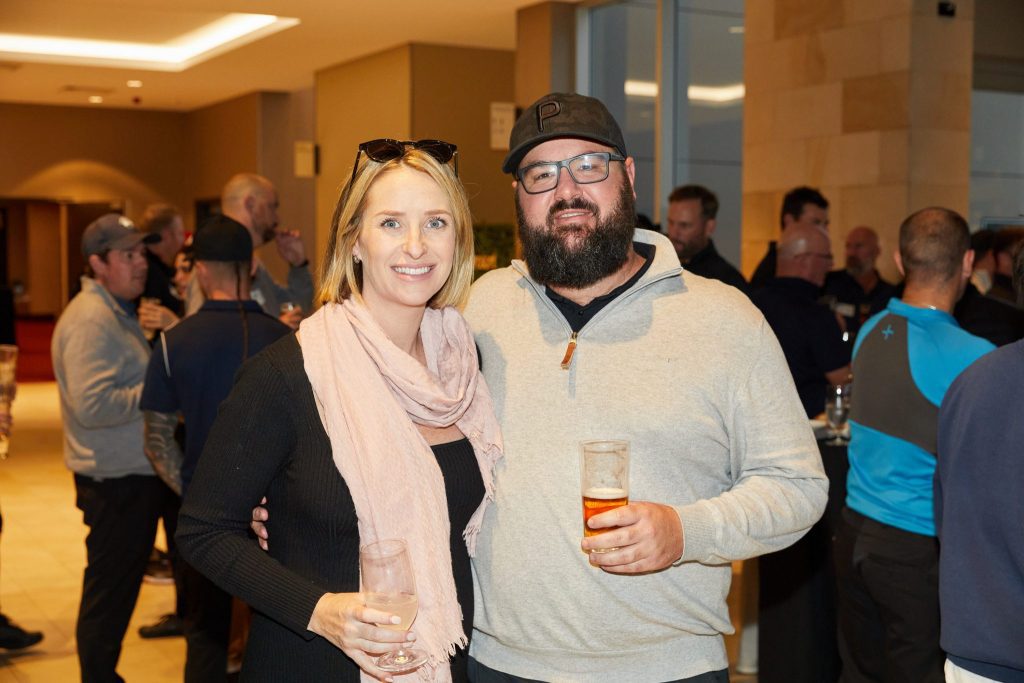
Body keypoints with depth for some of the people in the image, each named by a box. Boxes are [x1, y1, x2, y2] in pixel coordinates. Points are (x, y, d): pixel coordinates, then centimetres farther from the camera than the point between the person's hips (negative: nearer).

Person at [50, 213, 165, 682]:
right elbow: (92, 405, -27)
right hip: (115, 480, -10)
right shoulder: (90, 320, -18)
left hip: (133, 473, 10)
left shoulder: (118, 313, 16)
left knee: (118, 587, 18)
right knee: (108, 594, 1)